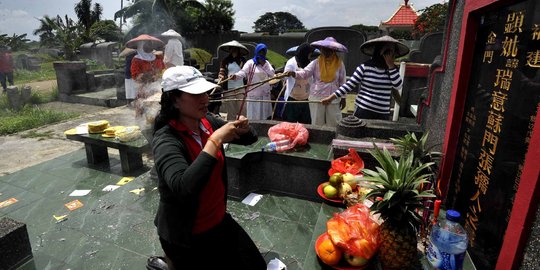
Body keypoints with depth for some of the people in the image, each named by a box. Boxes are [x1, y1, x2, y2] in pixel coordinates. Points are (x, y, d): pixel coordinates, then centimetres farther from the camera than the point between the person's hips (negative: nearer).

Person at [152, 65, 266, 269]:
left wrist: (244, 128, -16)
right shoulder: (166, 140, -22)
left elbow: (249, 139, 6)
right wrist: (216, 140, -35)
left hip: (220, 221, 6)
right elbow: (184, 188, -38)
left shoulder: (208, 122, -5)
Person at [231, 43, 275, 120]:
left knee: (264, 115, 11)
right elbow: (243, 72, -16)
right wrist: (236, 75, -37)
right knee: (253, 116, -4)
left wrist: (264, 65, -4)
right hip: (254, 94, -5)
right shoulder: (250, 63, -2)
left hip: (265, 94, 5)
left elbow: (272, 74, 5)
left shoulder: (267, 63, 14)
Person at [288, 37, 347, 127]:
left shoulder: (339, 64, -1)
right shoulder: (316, 62, -4)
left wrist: (343, 98, 6)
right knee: (317, 124, 10)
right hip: (317, 98, 0)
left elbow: (342, 82, 5)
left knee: (333, 124, 10)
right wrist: (293, 73, -34)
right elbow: (305, 73, -15)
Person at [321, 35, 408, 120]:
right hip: (363, 111, -4)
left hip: (383, 114, 4)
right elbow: (349, 85, -7)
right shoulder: (365, 67, -7)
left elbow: (398, 85, -7)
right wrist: (331, 97, -12)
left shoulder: (392, 69, 5)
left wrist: (391, 66, -10)